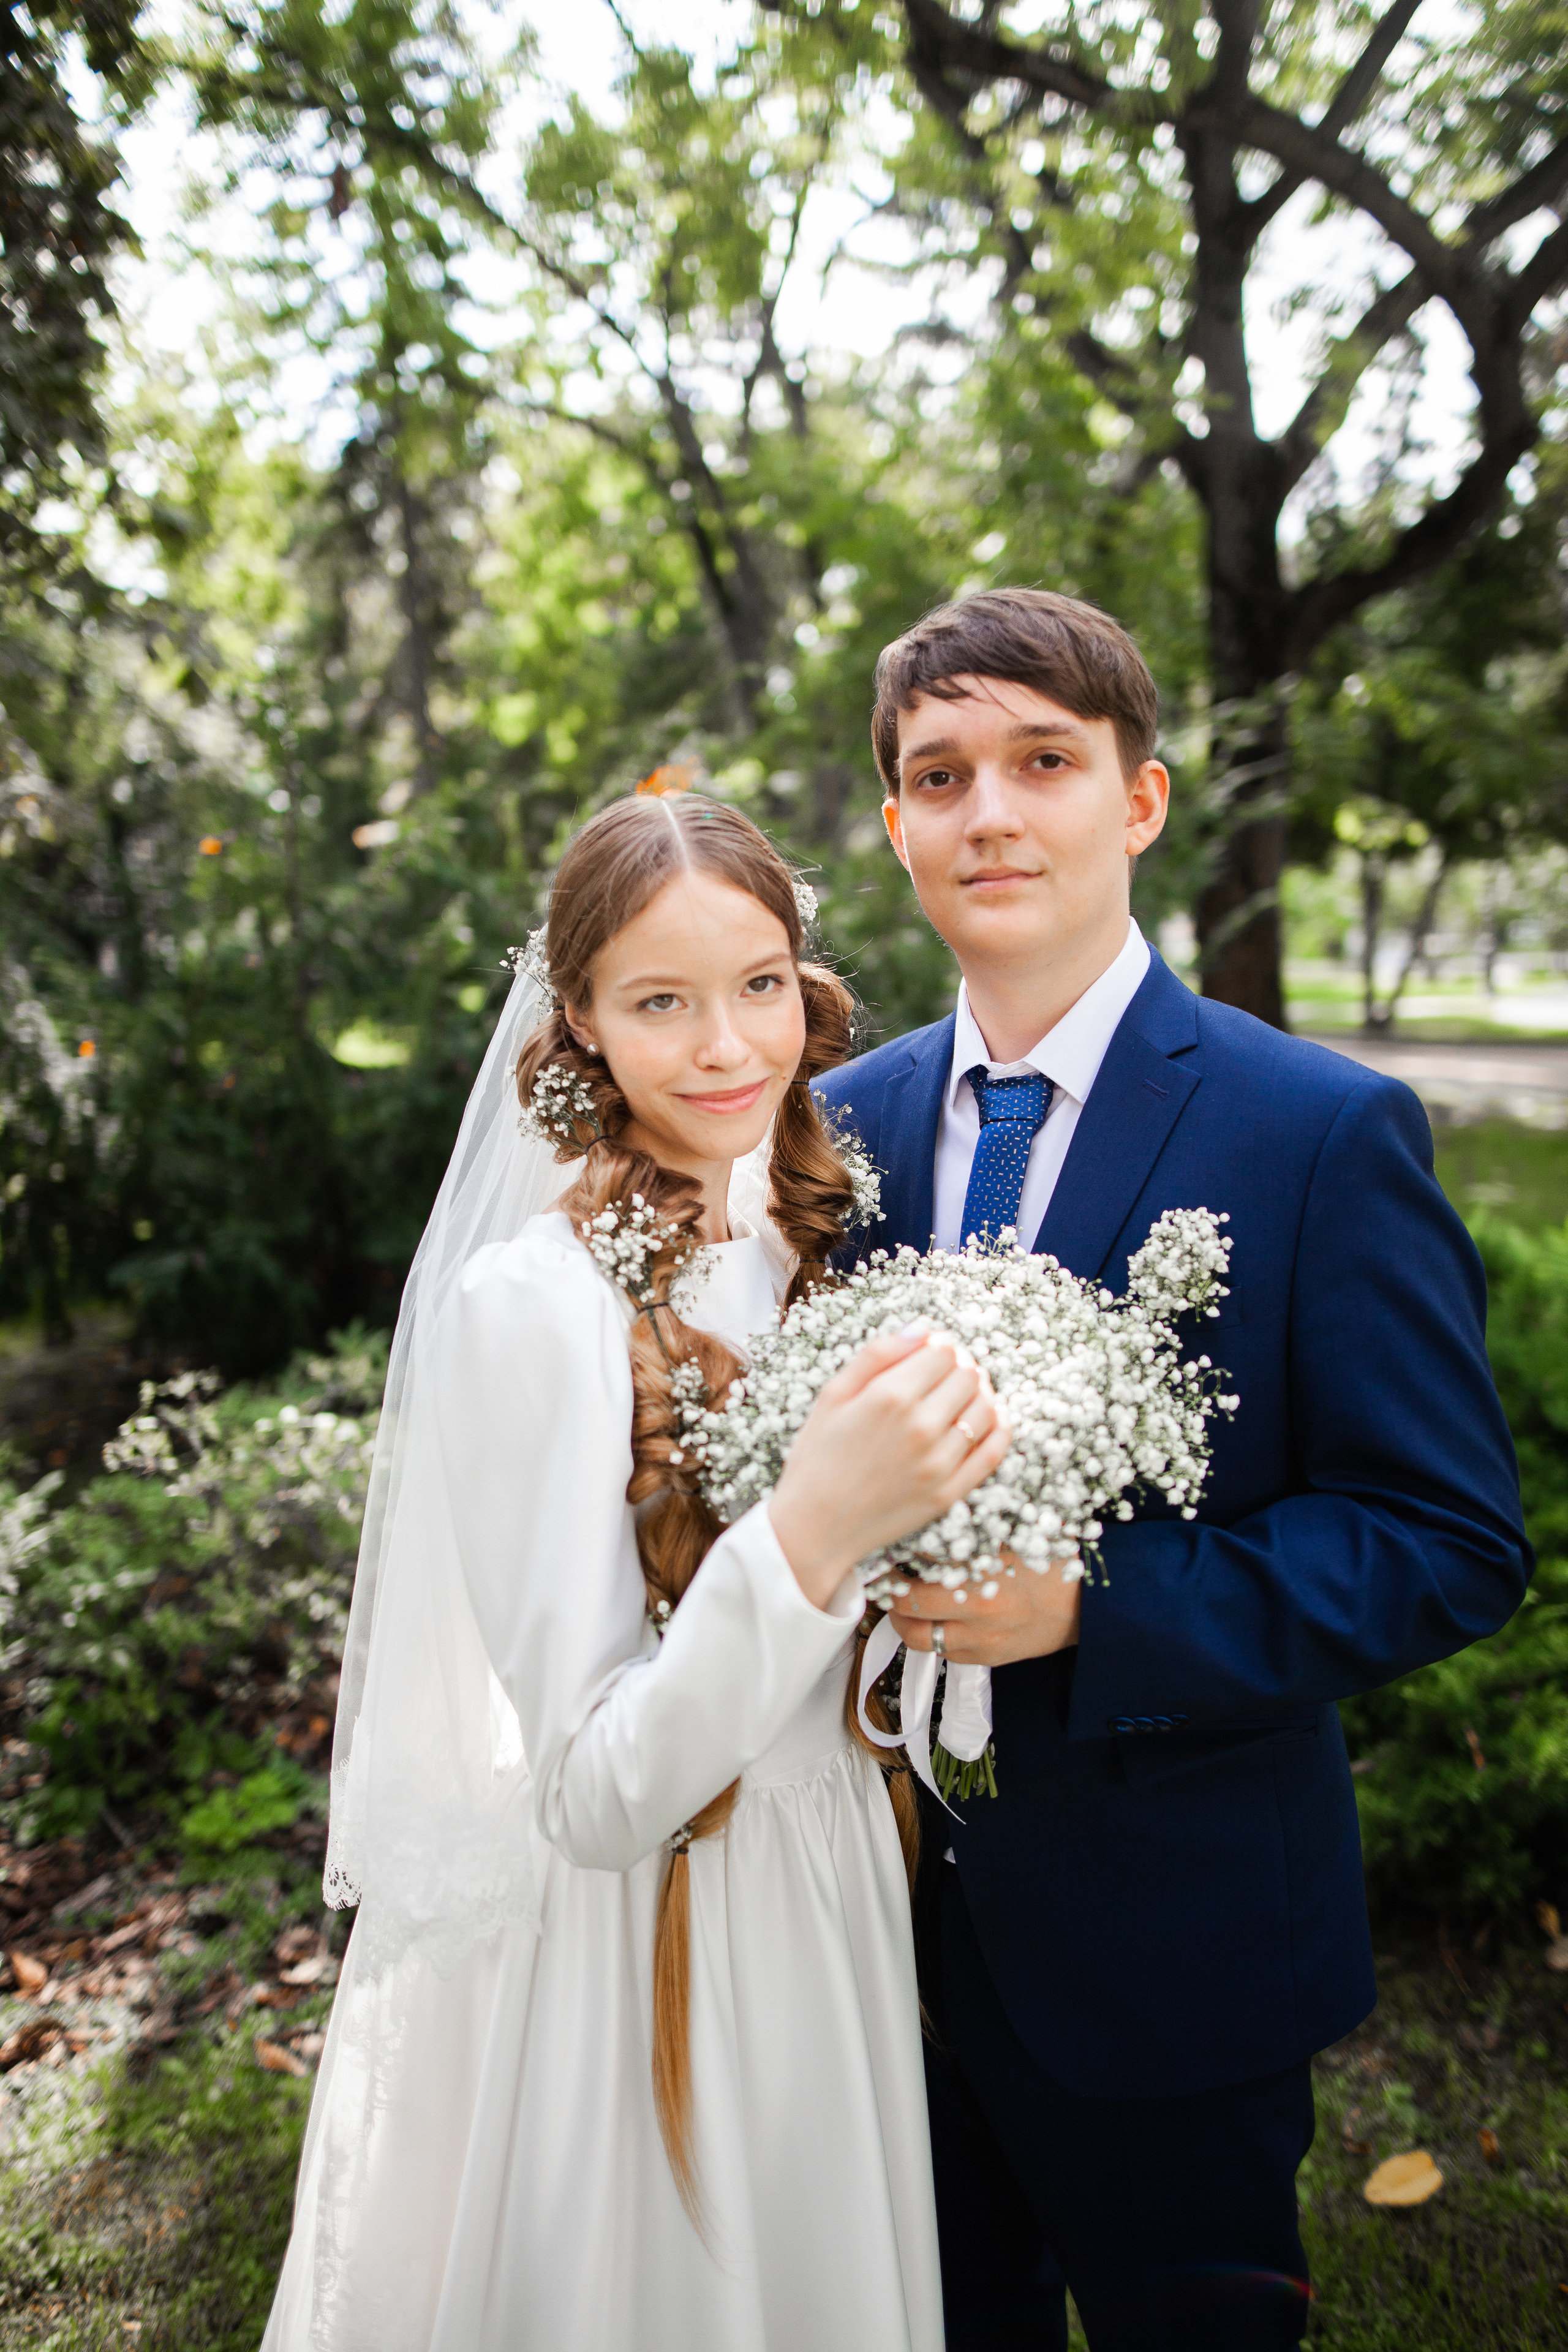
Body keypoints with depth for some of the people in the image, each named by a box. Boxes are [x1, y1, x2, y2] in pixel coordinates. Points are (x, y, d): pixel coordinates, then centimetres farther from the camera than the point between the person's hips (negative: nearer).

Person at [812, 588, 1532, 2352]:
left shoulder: (1326, 1132, -16)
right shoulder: (844, 1118, -1)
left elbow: (1452, 1542, -17)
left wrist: (1092, 1607, -27)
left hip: (1168, 1946, -4)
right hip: (896, 1904, 4)